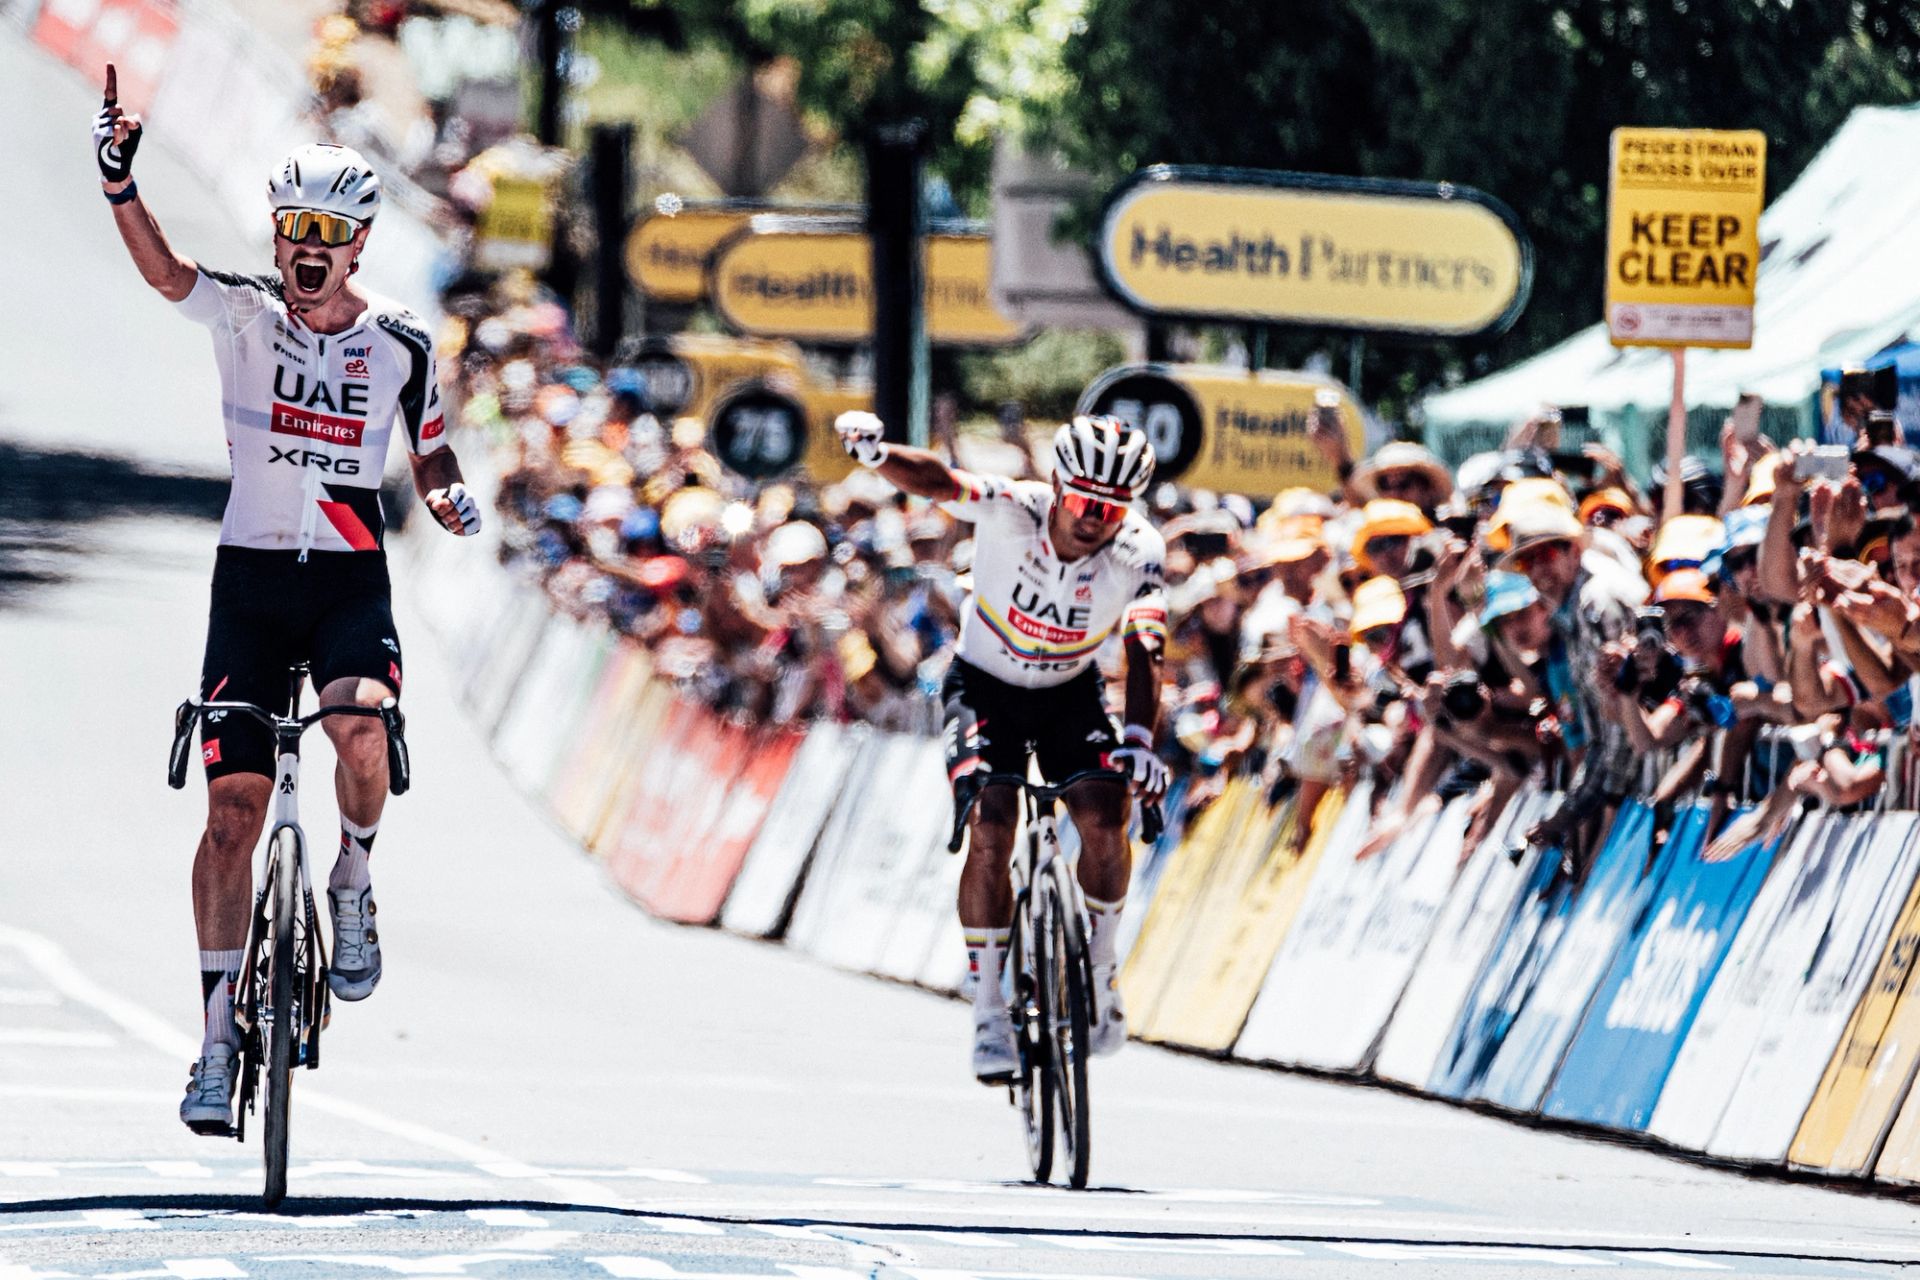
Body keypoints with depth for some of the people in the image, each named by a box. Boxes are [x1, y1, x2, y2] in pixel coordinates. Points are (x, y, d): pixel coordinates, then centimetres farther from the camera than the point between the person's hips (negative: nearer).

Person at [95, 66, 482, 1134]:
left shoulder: (400, 342, 0)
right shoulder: (242, 314, -2)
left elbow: (430, 451, 13)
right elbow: (162, 269, -21)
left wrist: (451, 495, -8)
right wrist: (120, 183, -38)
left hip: (352, 577, 0)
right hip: (251, 575, 0)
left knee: (363, 721, -31)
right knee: (234, 806, -4)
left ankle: (353, 886, -1)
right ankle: (221, 1037, 1)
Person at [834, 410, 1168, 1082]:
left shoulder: (1137, 553, -23)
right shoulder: (1012, 512, -27)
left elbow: (1145, 650, -31)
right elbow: (938, 483, -41)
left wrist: (1139, 738, -48)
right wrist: (877, 452, -63)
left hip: (1071, 692, 2)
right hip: (985, 685, -2)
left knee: (1105, 820, -19)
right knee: (991, 829, -20)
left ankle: (1100, 969, 7)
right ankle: (988, 1011, -11)